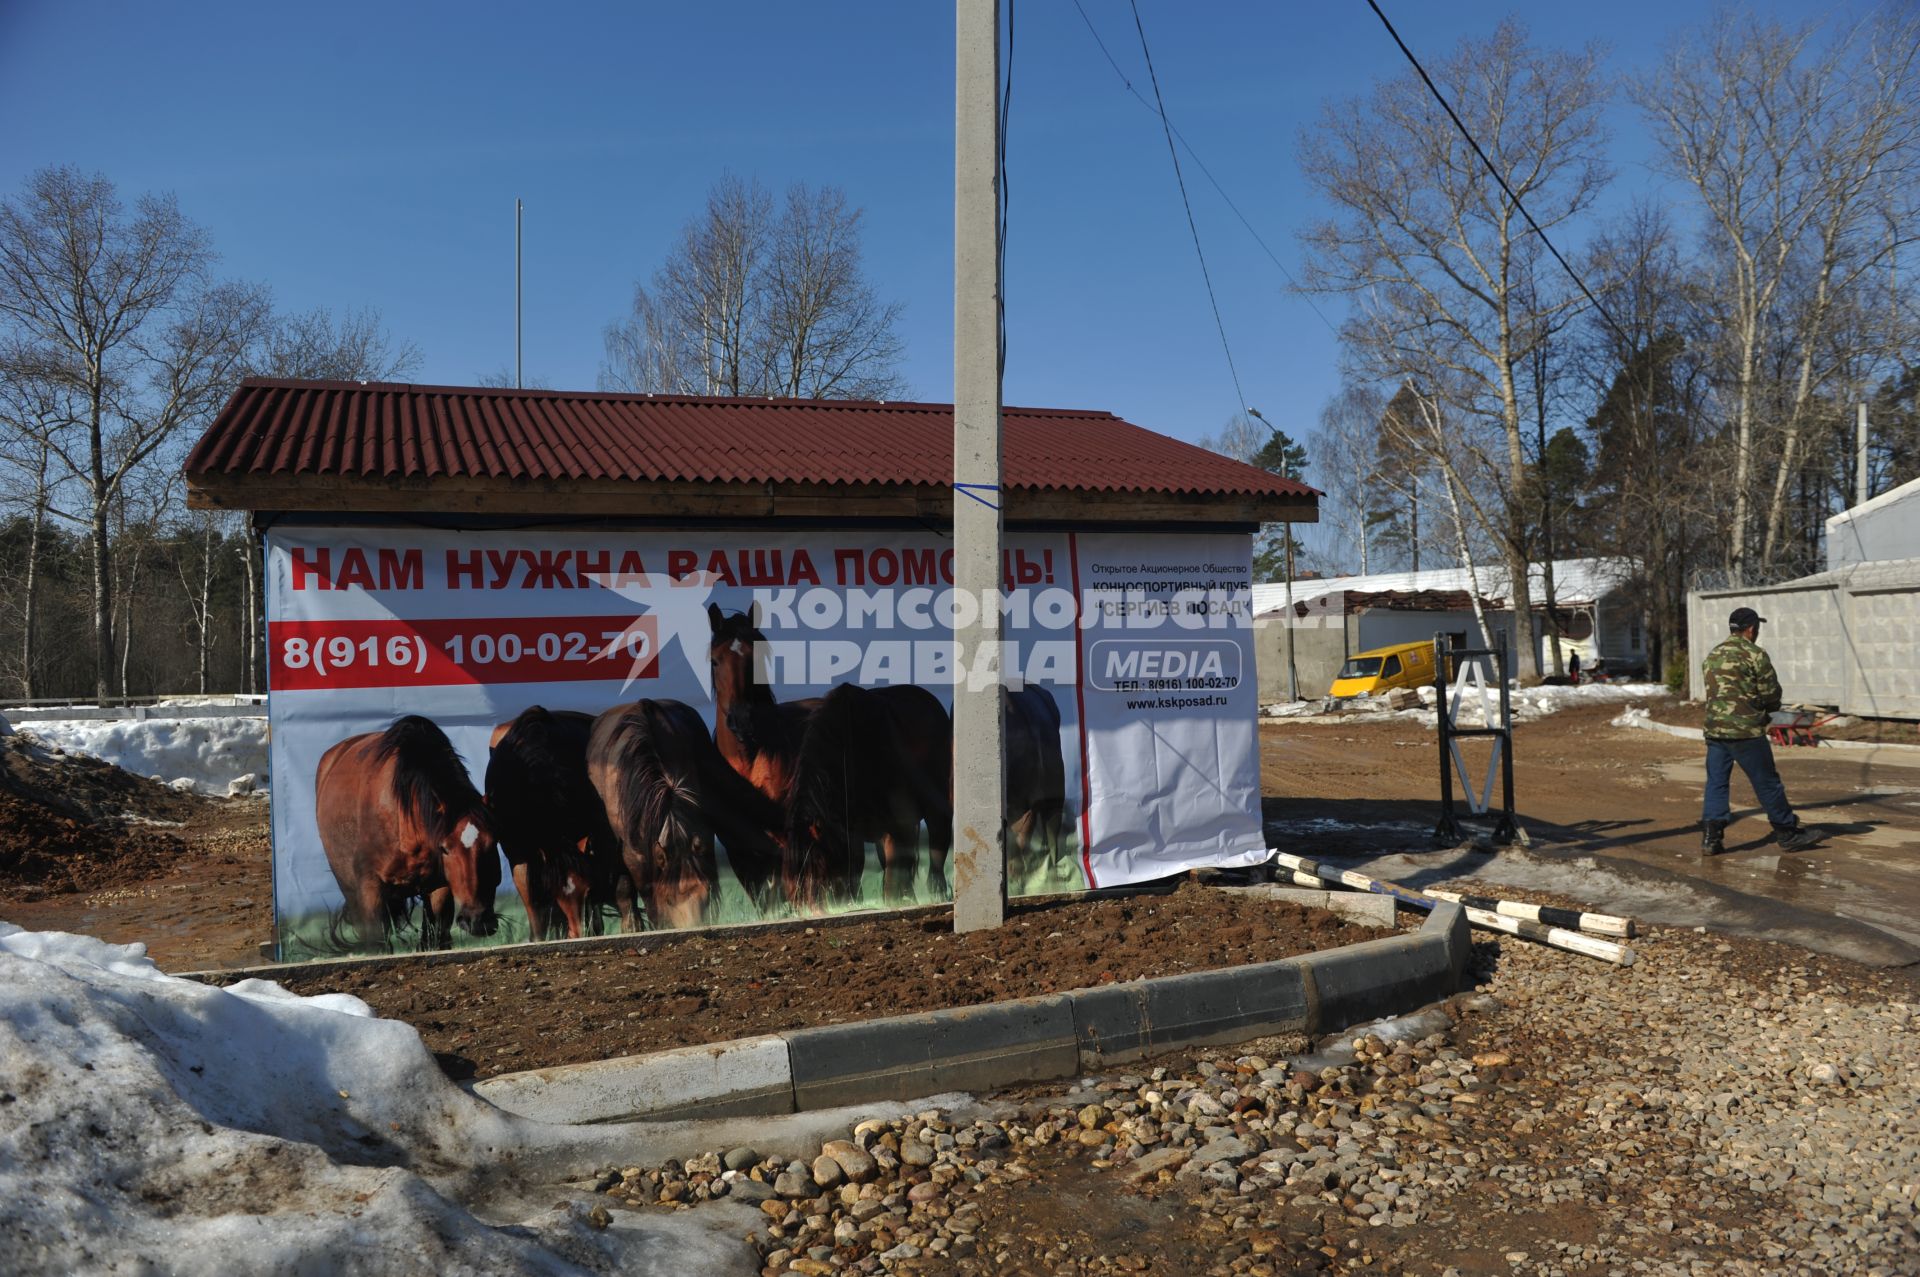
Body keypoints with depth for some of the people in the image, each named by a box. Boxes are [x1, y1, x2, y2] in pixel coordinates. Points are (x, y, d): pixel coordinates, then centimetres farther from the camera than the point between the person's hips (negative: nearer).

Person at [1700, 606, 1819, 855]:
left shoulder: (1711, 657, 13)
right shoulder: (1755, 655, -7)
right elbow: (1772, 694, -5)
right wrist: (1766, 709, 17)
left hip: (1714, 729, 6)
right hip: (1745, 731, -6)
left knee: (1716, 783, 6)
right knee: (1767, 783, 5)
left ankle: (1710, 838, 1)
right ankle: (1788, 833, 16)